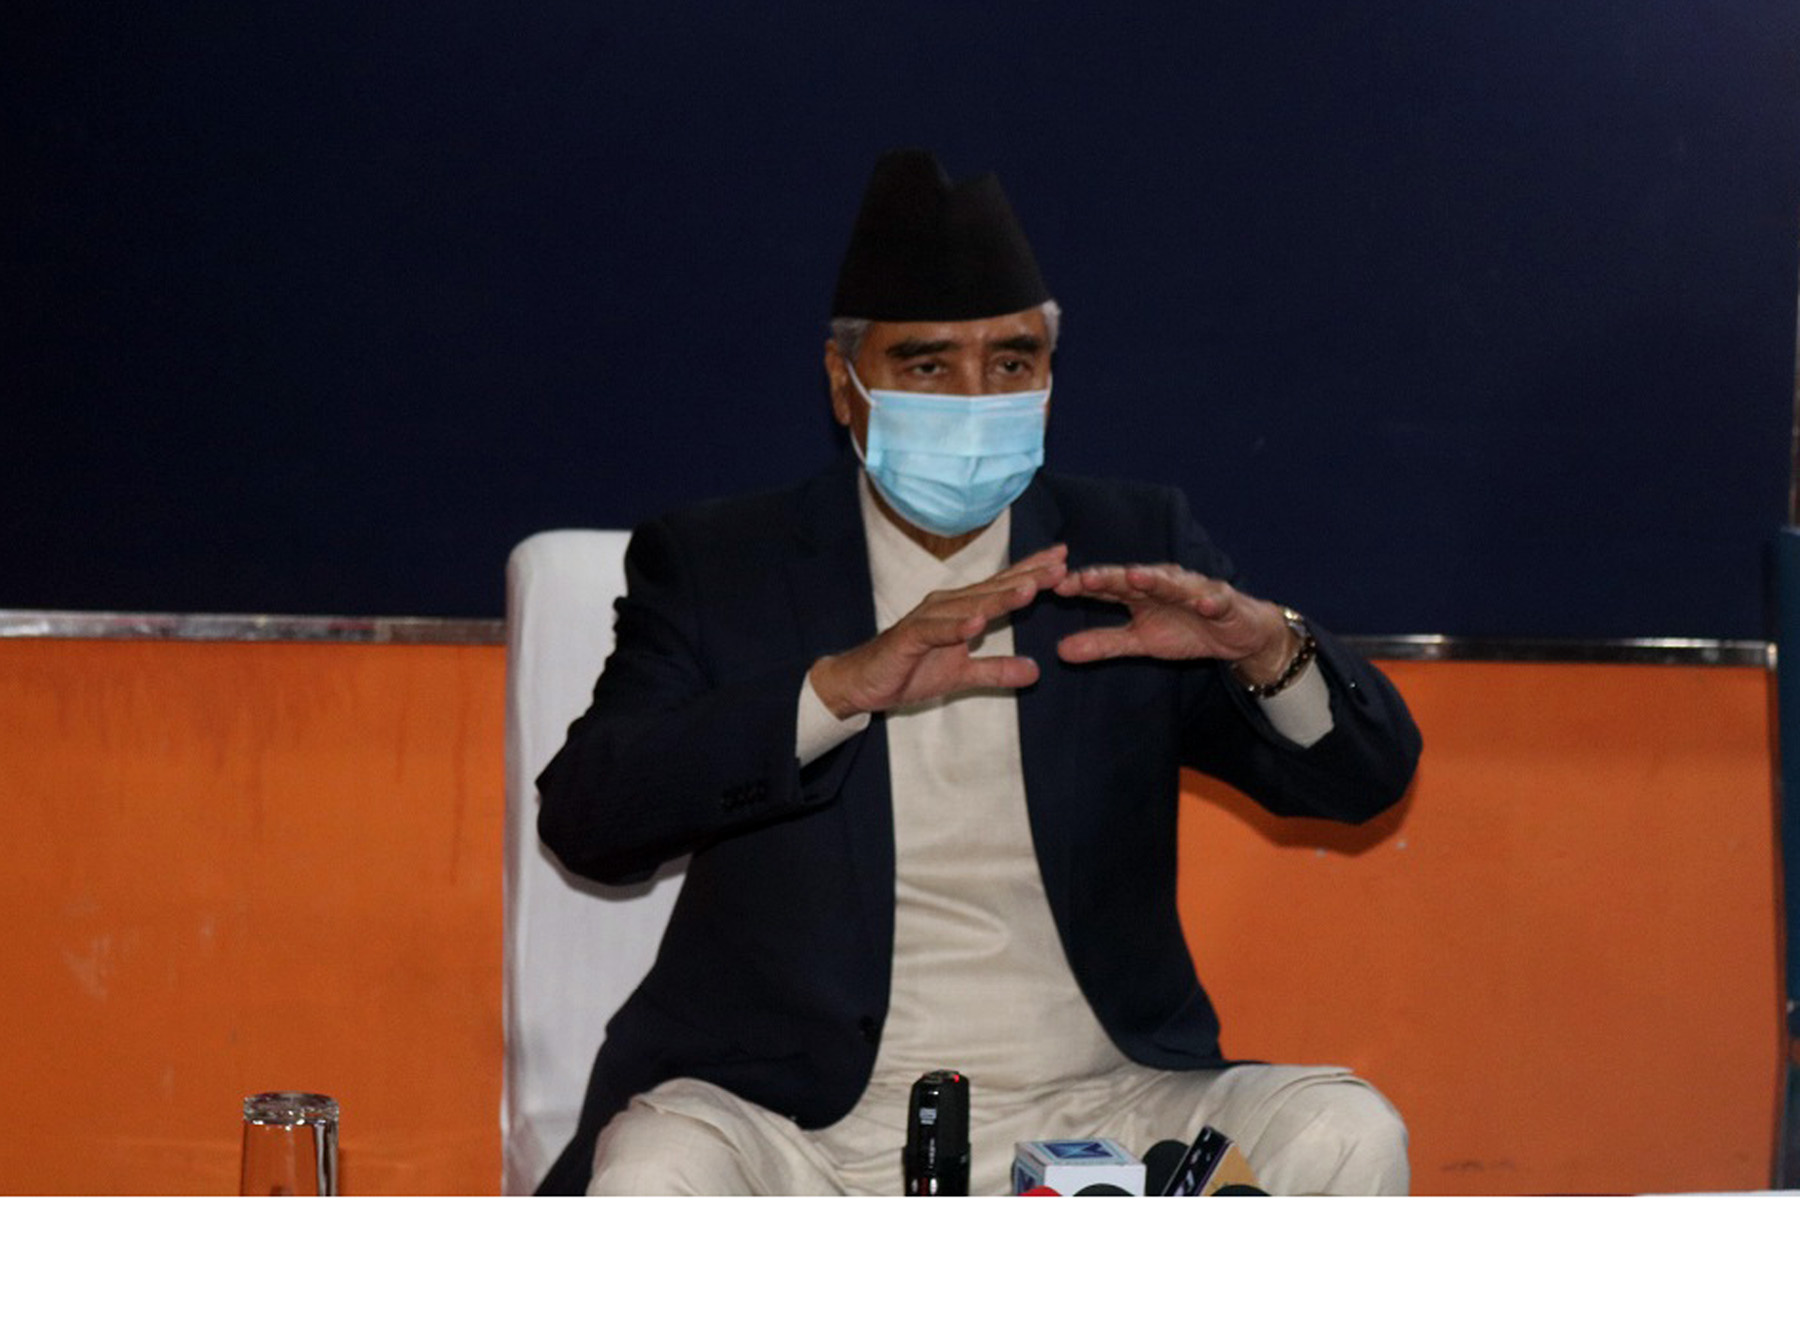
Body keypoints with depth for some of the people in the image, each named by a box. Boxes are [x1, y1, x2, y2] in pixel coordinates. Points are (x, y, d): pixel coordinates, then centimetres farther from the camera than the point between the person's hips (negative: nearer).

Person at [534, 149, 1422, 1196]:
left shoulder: (1135, 551, 11)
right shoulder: (714, 566, 6)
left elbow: (1368, 779, 6)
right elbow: (583, 817, -10)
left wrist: (1264, 648, -17)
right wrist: (839, 688, -23)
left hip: (1089, 1111, 3)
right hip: (802, 1123, -2)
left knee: (1347, 1140, -22)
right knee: (653, 1182, -34)